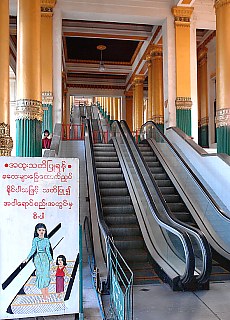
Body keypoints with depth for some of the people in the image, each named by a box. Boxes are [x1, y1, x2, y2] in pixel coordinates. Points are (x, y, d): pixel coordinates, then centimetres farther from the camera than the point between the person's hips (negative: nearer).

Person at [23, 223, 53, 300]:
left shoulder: (46, 240, 4)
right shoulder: (35, 240, -1)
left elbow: (48, 250, 5)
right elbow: (33, 250, -5)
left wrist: (51, 259, 4)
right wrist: (28, 258, -15)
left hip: (45, 258, 2)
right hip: (38, 258, -2)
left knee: (46, 274, 0)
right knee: (41, 274, -4)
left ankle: (47, 292, 14)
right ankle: (44, 294, 3)